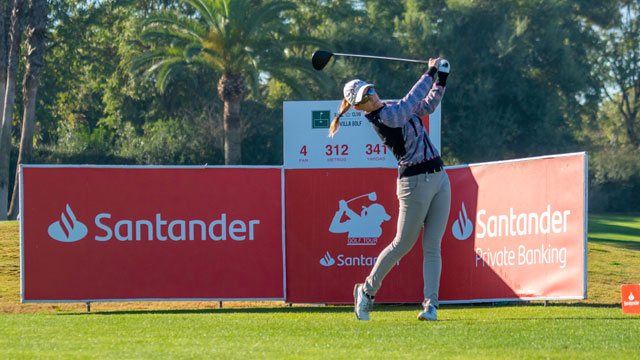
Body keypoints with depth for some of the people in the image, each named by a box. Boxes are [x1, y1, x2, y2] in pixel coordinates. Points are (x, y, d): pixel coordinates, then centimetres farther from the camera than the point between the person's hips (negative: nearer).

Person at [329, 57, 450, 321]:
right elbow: (412, 101, -17)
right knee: (402, 245, 0)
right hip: (415, 183, -7)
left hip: (439, 178, 7)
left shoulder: (393, 108, 12)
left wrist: (442, 77, 8)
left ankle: (431, 304, 1)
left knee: (432, 246, 1)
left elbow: (428, 104, 20)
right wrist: (430, 72, -6)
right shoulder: (383, 117, -14)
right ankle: (367, 291, 18)